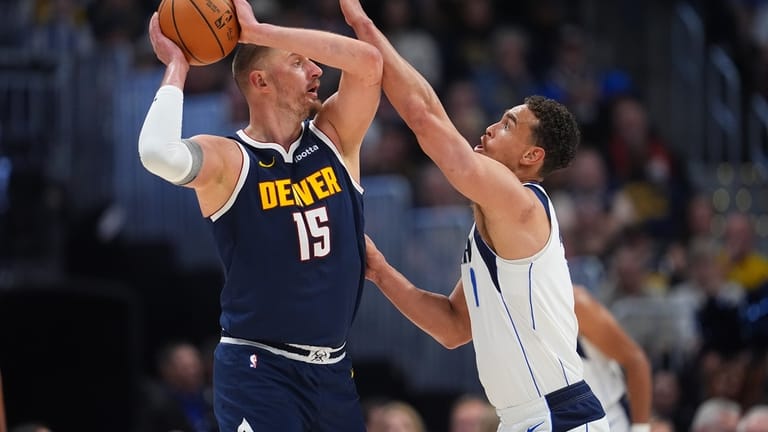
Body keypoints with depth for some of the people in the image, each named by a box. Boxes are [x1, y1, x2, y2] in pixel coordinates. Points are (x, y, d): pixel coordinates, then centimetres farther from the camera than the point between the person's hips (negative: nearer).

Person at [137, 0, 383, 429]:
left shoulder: (333, 138, 6)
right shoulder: (227, 159, -9)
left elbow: (369, 61, -10)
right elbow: (159, 154, -30)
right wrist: (177, 65, -15)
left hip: (333, 367, 6)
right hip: (258, 368, -6)